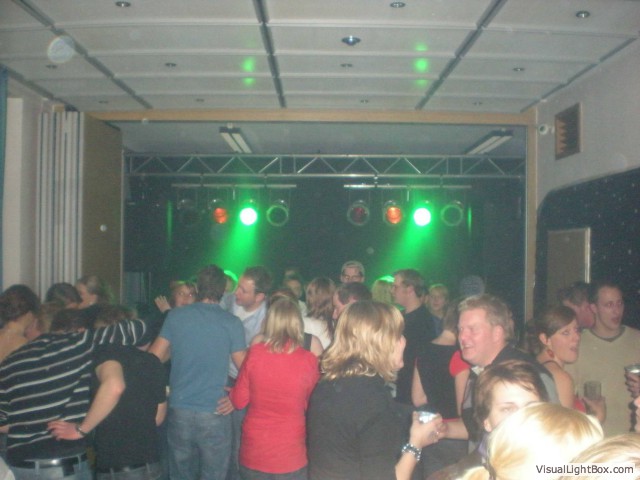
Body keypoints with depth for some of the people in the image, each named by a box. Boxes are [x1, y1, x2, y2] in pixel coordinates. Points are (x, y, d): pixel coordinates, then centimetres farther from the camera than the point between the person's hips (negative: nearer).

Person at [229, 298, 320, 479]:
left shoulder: (255, 352, -12)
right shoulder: (309, 361, -15)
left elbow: (239, 401, -2)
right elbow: (312, 405, 2)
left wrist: (231, 393, 18)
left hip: (253, 452, 1)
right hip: (290, 457, -1)